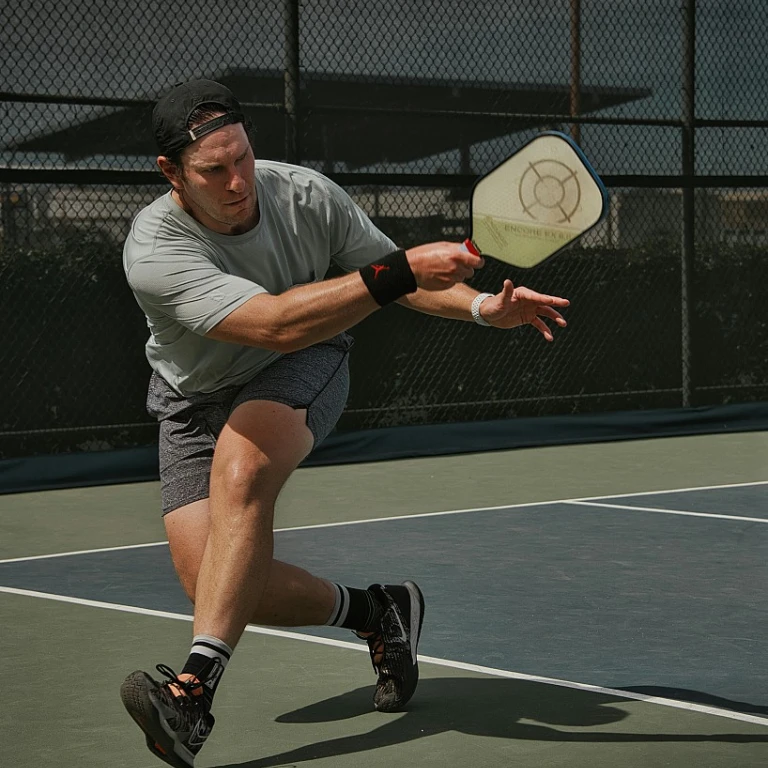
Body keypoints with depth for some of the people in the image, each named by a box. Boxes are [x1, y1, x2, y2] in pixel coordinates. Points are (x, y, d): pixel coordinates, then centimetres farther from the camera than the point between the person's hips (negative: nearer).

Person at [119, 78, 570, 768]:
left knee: (241, 471, -34)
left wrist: (480, 305, -19)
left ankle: (194, 695, -41)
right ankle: (375, 611, 12)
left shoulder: (308, 196, -18)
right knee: (211, 581, -14)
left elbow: (393, 279, -1)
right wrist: (402, 271, -47)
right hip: (197, 399, 0)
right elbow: (277, 324, -42)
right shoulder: (154, 252, -32)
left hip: (304, 373, 0)